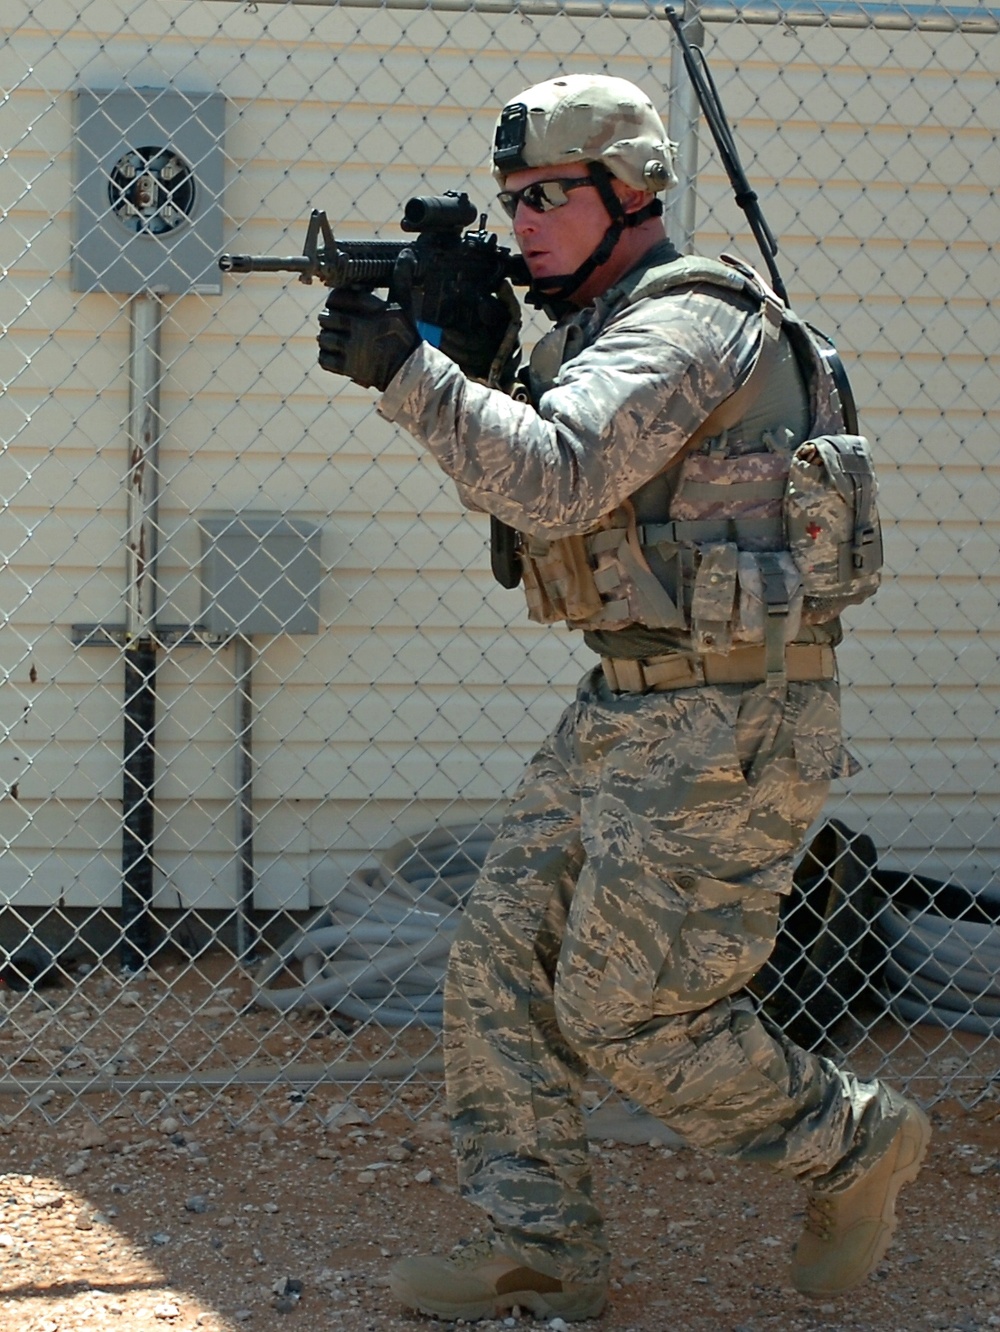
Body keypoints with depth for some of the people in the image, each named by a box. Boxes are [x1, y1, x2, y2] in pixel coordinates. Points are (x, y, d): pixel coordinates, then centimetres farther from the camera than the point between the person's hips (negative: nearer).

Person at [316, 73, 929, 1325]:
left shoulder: (685, 326, -17)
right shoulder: (604, 329, 15)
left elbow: (553, 481, -30)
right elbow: (529, 486, 18)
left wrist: (408, 371, -27)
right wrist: (466, 338, 4)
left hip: (725, 726, -10)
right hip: (632, 707, 10)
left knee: (629, 1009, -4)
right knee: (501, 958, 7)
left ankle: (853, 1142, 17)